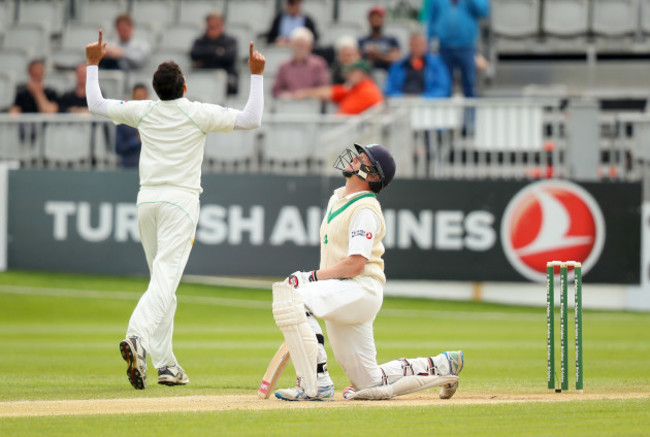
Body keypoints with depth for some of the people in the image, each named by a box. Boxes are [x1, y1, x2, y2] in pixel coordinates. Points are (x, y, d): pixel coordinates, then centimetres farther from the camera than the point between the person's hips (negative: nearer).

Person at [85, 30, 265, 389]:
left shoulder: (143, 111, 5)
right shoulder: (199, 114, -6)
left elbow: (96, 104, 16)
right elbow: (251, 120, -8)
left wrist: (93, 64, 26)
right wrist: (256, 76, -1)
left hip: (147, 199, 5)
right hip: (180, 199, -5)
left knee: (162, 279, 13)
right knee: (166, 277, -15)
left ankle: (165, 363, 10)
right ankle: (137, 338, -40)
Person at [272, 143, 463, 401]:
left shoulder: (366, 209, -11)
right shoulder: (337, 198, 19)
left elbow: (355, 264, -20)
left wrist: (310, 278, -19)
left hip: (361, 289, -10)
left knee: (292, 298, -31)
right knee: (370, 384, 10)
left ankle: (316, 383, -31)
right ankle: (441, 367, 24)